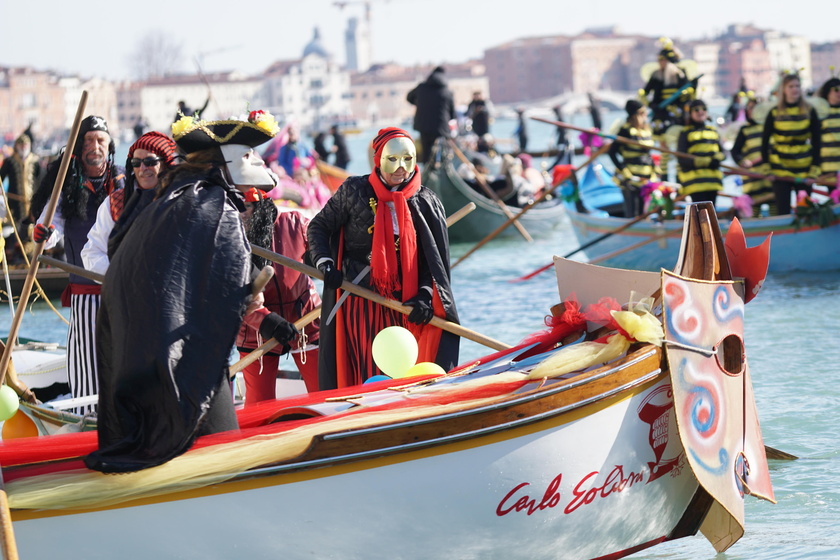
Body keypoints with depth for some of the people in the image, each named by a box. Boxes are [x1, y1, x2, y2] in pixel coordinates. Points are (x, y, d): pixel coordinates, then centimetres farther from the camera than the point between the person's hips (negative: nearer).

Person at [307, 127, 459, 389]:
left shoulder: (426, 203, 5)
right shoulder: (354, 192, 0)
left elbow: (434, 260, 5)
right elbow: (318, 227, 9)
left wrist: (425, 295, -9)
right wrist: (325, 264, -6)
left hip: (404, 305, 2)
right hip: (361, 302, -2)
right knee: (370, 376, -7)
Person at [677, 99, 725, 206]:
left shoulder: (713, 131, 18)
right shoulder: (686, 133, 3)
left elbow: (723, 152, 15)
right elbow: (682, 159, -6)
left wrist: (717, 158, -11)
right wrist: (706, 162, -17)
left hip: (713, 180, 5)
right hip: (695, 180, -5)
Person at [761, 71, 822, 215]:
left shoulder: (809, 112, 0)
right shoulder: (775, 113, -2)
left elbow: (816, 142, 1)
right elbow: (765, 141, 3)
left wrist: (814, 169, -5)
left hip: (804, 169, 1)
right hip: (780, 169, -1)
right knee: (783, 212, -1)